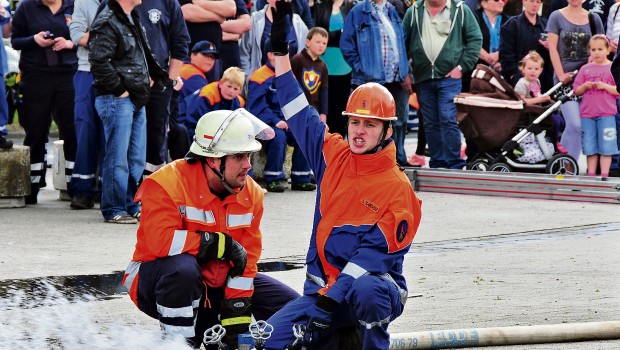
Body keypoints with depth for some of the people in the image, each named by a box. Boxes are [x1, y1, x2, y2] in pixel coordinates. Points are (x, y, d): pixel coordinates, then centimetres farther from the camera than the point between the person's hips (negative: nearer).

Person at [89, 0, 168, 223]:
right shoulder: (107, 23, -15)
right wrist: (119, 89, -17)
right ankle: (113, 209, 1)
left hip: (137, 100, 9)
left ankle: (132, 206, 19)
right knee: (117, 157, -5)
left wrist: (150, 77, 17)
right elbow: (99, 61, -23)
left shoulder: (133, 19, 16)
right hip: (117, 101, -9)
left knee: (137, 158, 12)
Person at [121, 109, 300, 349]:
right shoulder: (168, 184, -23)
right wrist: (223, 244, -27)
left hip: (217, 285, 6)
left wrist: (236, 318, -8)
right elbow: (161, 240, -35)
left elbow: (245, 257, -2)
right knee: (183, 266, -41)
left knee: (290, 305, -1)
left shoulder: (251, 194, -3)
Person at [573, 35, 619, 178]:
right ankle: (591, 175, 12)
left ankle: (604, 175, 0)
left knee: (606, 146, -4)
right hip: (587, 113, 3)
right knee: (590, 147, 6)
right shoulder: (585, 69, 10)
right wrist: (584, 86, -9)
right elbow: (576, 91, 11)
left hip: (606, 114, -3)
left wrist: (605, 86, -15)